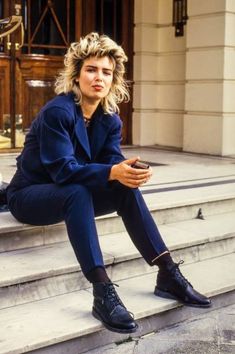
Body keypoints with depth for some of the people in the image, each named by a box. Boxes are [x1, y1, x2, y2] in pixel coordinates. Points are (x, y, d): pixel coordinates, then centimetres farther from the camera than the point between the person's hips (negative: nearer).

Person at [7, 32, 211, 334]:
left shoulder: (110, 119, -1)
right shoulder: (57, 111, -23)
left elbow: (113, 161, -10)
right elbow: (62, 170, -31)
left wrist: (130, 172, -34)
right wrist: (113, 172, -44)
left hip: (73, 195, 7)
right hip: (29, 195, -6)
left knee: (127, 190, -16)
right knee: (77, 193, -37)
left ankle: (167, 275, -14)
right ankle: (103, 293, -41)